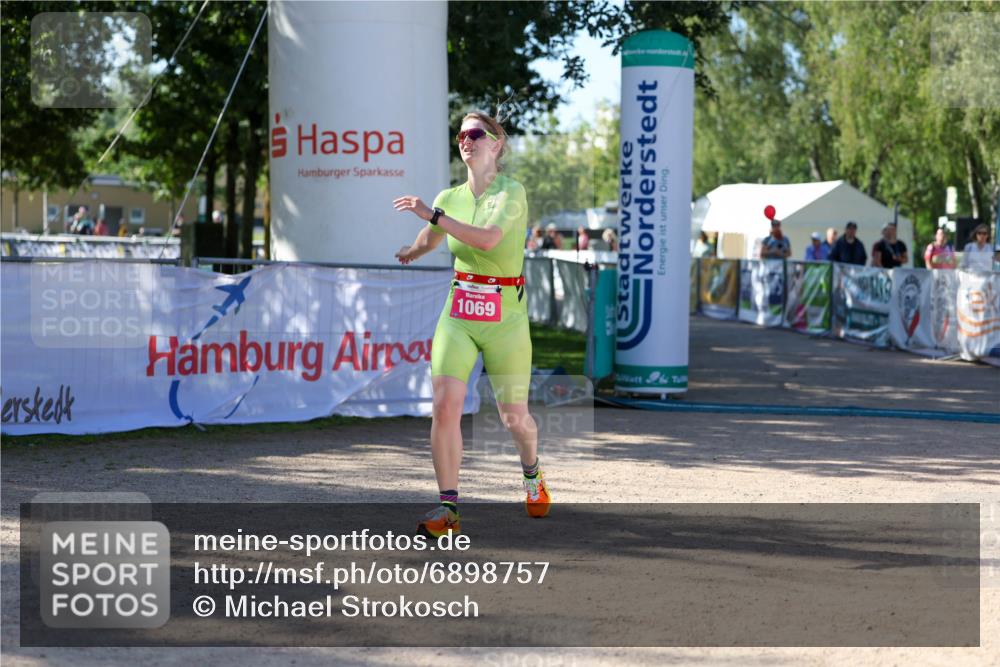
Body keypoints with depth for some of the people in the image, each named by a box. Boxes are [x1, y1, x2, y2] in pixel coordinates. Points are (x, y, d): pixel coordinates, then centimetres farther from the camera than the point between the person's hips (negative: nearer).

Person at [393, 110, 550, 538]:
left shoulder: (511, 192, -8)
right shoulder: (449, 198, 9)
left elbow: (488, 238, -26)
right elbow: (428, 241, 31)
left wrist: (432, 213, -26)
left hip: (504, 313, -3)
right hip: (458, 311, 3)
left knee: (514, 417, 5)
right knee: (446, 404, -15)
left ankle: (532, 474, 39)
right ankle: (448, 508, -8)